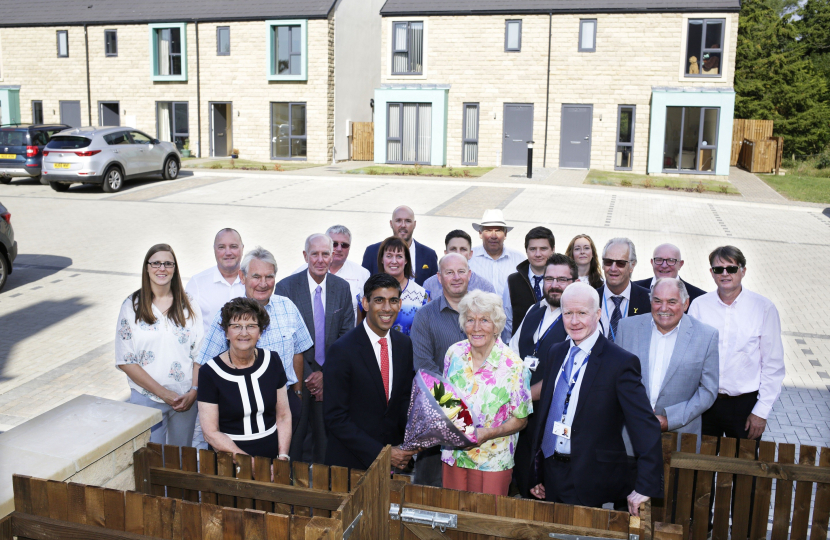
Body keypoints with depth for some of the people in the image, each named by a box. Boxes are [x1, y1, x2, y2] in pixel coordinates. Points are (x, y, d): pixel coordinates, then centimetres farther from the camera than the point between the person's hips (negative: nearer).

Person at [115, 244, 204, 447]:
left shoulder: (189, 306, 3)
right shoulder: (132, 306, -3)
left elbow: (200, 353, 2)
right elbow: (125, 361, -6)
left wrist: (193, 392, -11)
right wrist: (164, 393, -12)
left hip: (186, 398, 2)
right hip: (146, 399, -2)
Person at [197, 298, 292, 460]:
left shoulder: (272, 361, 6)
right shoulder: (210, 372, -4)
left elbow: (283, 416, 10)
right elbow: (210, 432, -6)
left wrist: (283, 456, -4)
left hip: (272, 457, 2)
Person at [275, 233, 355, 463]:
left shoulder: (342, 287, 3)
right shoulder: (286, 287, -5)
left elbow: (347, 334, 3)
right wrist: (305, 378, -11)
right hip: (298, 376, -2)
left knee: (325, 440, 10)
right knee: (292, 438, 5)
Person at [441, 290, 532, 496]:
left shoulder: (513, 365, -14)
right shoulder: (455, 353, -2)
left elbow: (521, 420, -8)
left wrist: (488, 433, -23)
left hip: (493, 462, -3)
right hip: (454, 454, 4)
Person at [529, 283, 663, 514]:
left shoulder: (621, 362, -13)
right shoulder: (557, 353, 7)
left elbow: (646, 427, -17)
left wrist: (645, 487, -22)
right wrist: (538, 472, 13)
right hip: (552, 476, 6)